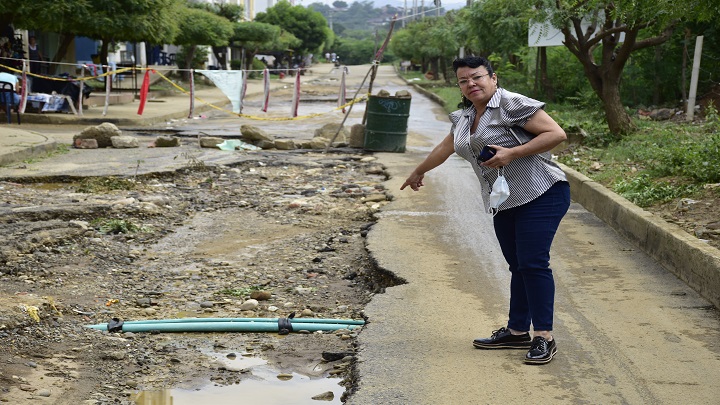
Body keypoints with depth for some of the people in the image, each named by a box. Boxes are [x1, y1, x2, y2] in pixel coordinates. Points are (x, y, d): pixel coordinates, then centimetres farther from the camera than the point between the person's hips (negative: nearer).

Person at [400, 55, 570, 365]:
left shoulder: (512, 104, -12)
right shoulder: (464, 117, 13)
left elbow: (556, 133, -17)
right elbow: (445, 148, 31)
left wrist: (511, 153, -22)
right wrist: (418, 172, 44)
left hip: (540, 196, -8)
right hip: (503, 203, 8)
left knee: (533, 263, -12)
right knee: (518, 266, 11)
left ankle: (544, 337, -8)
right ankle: (517, 332, 16)